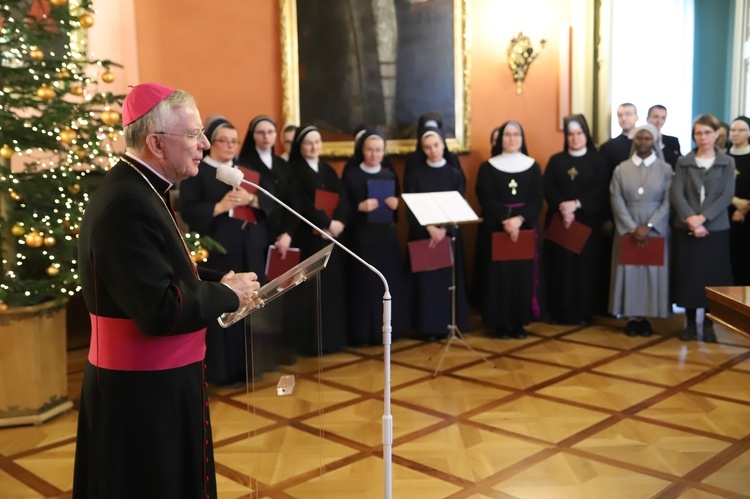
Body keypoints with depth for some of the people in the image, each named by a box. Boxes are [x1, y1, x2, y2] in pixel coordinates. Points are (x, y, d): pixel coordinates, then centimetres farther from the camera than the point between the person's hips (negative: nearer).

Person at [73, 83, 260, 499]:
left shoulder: (138, 189, 9)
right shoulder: (128, 205, -26)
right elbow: (160, 311, -30)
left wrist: (219, 280, 1)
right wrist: (226, 295, -15)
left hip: (155, 381, 10)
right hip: (143, 392, -10)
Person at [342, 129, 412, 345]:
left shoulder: (390, 175, 10)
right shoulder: (351, 175, -2)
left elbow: (398, 210, 13)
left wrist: (395, 205, -9)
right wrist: (360, 207, -23)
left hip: (387, 236, 4)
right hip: (361, 238, -4)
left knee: (391, 282, 5)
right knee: (364, 283, -3)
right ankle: (364, 332, 7)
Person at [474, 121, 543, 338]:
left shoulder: (533, 166, 7)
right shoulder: (488, 167, 2)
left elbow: (537, 199, -1)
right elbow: (486, 200, -6)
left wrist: (519, 219, -17)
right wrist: (506, 221, -19)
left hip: (525, 228, 2)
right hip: (495, 229, -2)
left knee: (523, 274, 2)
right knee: (498, 274, -3)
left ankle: (519, 322, 11)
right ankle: (500, 323, 5)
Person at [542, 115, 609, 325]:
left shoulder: (597, 161, 5)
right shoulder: (555, 160, 9)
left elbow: (601, 191, -5)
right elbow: (547, 189, -1)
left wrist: (576, 204, -17)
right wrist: (561, 207, -17)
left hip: (587, 222, -1)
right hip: (559, 221, 1)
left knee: (584, 266, -1)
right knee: (559, 265, 0)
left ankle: (583, 312, 6)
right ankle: (558, 311, 6)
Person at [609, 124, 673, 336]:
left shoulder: (665, 169, 2)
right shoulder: (621, 169, 4)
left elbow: (668, 202, -5)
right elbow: (617, 201, -3)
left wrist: (648, 226, -15)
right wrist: (632, 228, -13)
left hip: (656, 231, -1)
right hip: (627, 231, 1)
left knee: (653, 272, 2)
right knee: (629, 271, 1)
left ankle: (646, 318, 11)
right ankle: (632, 318, 10)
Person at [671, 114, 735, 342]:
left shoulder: (727, 162, 4)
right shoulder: (683, 162, 5)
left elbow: (727, 196, -5)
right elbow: (676, 194, -4)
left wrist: (702, 218, -17)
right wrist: (690, 220, -17)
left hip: (716, 228, 0)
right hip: (686, 228, 1)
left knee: (712, 276, 2)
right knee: (687, 275, 2)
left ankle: (708, 324, 14)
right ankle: (690, 323, 13)